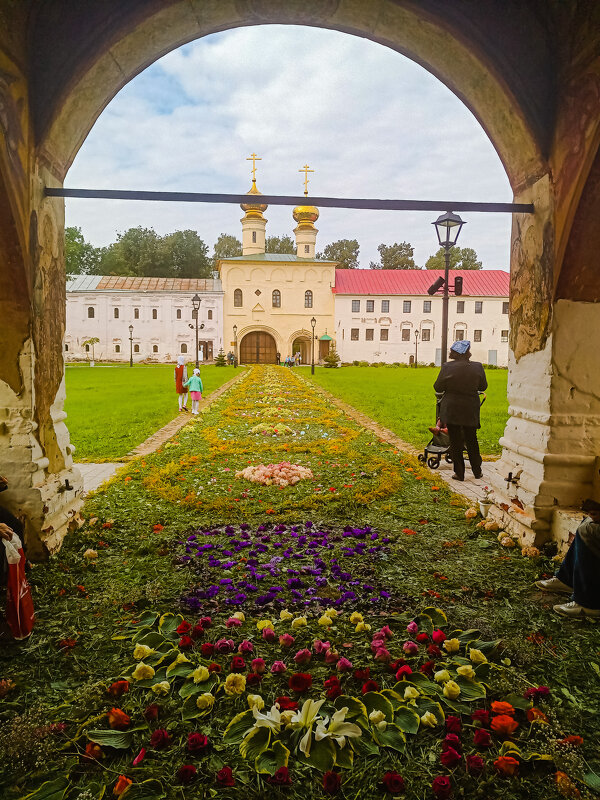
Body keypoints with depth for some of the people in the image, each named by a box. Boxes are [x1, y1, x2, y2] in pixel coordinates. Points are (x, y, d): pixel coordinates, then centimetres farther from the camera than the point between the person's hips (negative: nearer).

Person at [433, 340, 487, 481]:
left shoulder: (447, 367, -13)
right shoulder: (478, 367, -8)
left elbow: (438, 387, -7)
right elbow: (483, 386, 4)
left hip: (451, 410, -2)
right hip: (471, 411, 2)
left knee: (455, 442, 8)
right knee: (472, 440, 18)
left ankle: (459, 473, 11)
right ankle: (477, 471, 27)